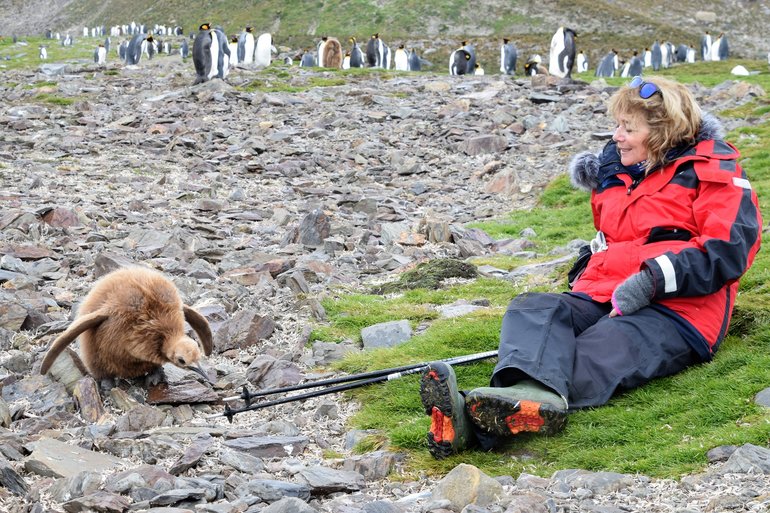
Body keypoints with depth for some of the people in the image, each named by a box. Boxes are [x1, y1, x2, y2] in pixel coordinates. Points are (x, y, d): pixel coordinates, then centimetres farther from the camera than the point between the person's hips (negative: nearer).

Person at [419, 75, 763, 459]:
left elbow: (730, 248, -10)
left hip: (674, 310, -7)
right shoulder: (617, 172, 26)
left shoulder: (712, 170, 4)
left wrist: (653, 280, -19)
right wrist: (586, 271, 17)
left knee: (601, 354, -36)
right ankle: (537, 394, -59)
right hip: (602, 297, 7)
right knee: (532, 309, -23)